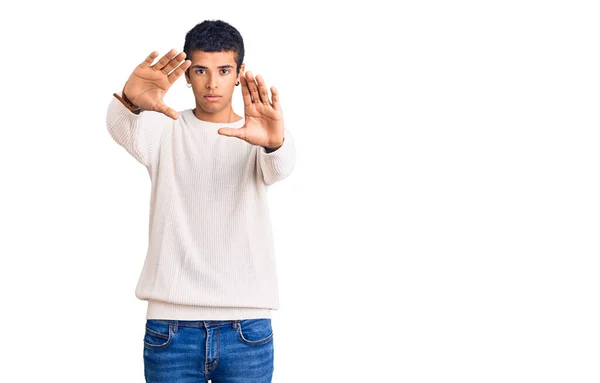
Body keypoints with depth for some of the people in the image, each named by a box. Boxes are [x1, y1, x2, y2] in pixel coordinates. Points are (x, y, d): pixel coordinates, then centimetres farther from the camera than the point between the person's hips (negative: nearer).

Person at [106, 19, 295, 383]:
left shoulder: (258, 136, 4)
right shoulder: (164, 130, 5)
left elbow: (281, 166, -18)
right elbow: (124, 129, -17)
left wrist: (274, 141, -43)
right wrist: (130, 101, -42)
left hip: (247, 327, 0)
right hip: (170, 323, 0)